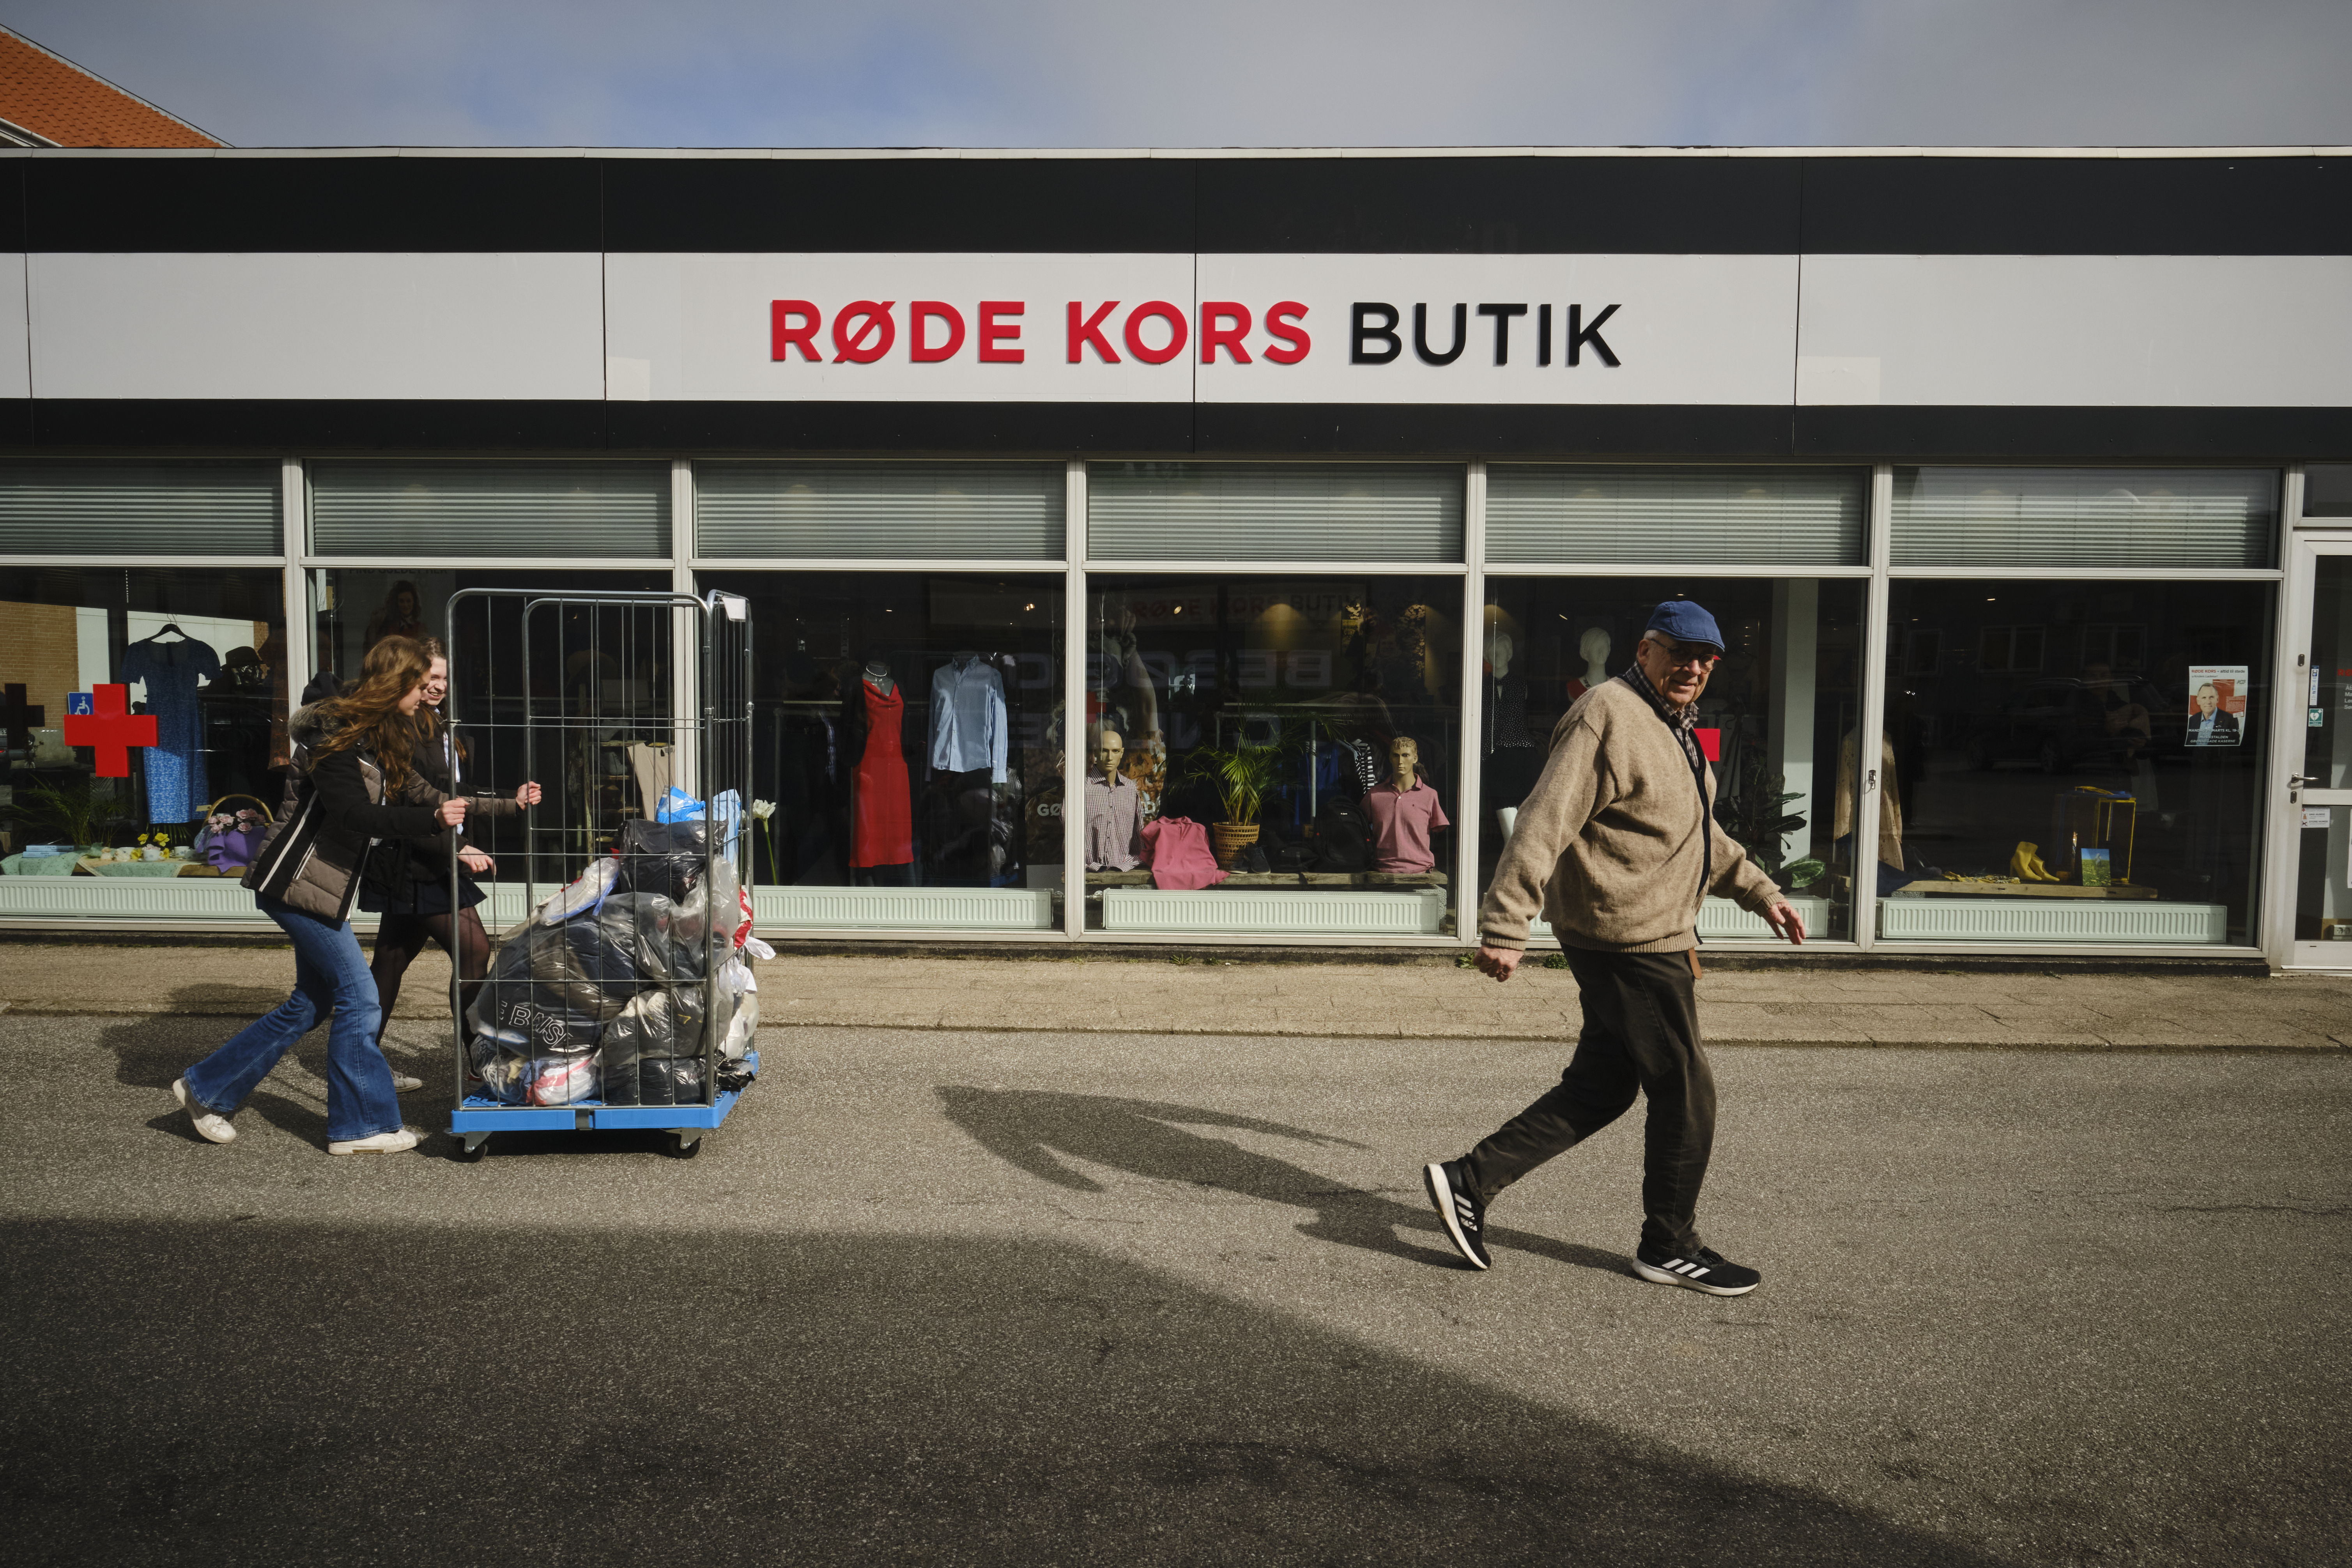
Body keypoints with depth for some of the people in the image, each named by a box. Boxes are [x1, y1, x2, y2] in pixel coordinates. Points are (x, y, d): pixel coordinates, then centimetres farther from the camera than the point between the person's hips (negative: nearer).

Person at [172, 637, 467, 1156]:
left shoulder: (381, 739, 11)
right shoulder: (335, 737, -19)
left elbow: (415, 792, 11)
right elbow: (355, 814, -28)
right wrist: (433, 819, -34)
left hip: (324, 887, 10)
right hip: (298, 883, -10)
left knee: (311, 1003, 16)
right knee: (359, 998, -6)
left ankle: (206, 1088, 28)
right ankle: (361, 1126, 4)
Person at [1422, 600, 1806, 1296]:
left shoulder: (1674, 726, 18)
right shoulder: (1610, 716, -16)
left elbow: (1699, 829, 31)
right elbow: (1545, 823, -23)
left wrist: (1760, 892, 28)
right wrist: (1505, 927, -28)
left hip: (1650, 939, 10)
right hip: (1632, 943, -10)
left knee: (1598, 1090, 12)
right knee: (1688, 1094, 1)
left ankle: (1471, 1180, 17)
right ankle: (1670, 1247, 19)